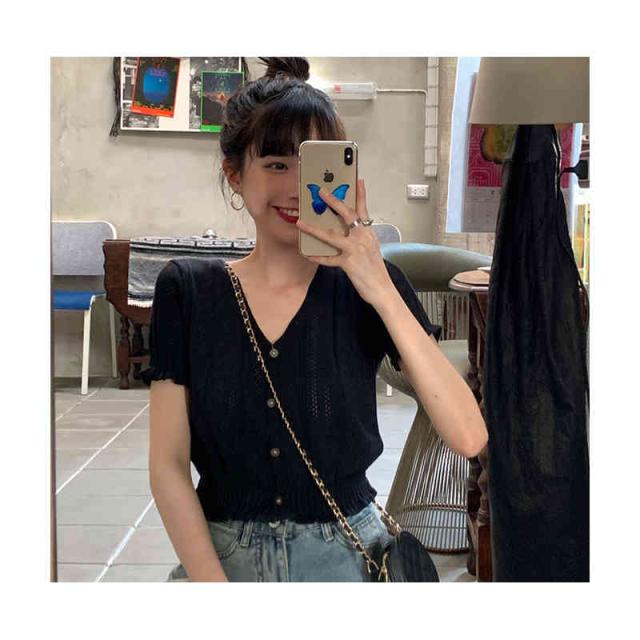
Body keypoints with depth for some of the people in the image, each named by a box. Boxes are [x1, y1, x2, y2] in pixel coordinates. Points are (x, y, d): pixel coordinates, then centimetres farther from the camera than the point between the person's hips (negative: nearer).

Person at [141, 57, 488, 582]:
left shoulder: (367, 285, -4)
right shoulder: (187, 289, -1)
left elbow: (469, 437, -15)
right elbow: (168, 463, -1)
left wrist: (382, 291, -21)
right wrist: (212, 581, -12)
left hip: (346, 556, 1)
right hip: (221, 556, 0)